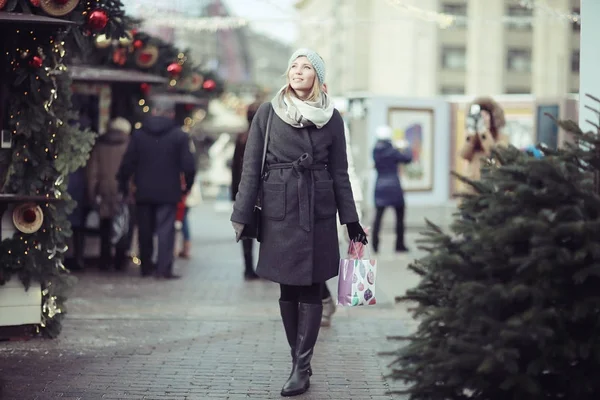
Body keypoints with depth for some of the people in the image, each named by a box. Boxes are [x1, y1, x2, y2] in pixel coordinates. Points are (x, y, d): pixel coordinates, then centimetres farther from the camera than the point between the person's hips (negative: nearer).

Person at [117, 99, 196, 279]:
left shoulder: (138, 134, 4)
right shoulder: (179, 136, -3)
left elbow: (127, 163, 1)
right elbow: (188, 165, -7)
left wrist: (123, 185, 10)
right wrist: (187, 186, 7)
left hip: (144, 191, 3)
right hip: (168, 192, -3)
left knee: (145, 230, 12)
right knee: (166, 229, -3)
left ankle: (146, 266, 18)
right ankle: (164, 268, -9)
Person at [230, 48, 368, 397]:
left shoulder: (331, 118, 5)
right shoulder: (268, 113, 3)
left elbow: (340, 173, 9)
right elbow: (251, 168, 3)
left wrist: (351, 220, 6)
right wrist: (242, 215, -2)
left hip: (318, 211, 0)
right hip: (279, 211, 0)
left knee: (311, 289, -2)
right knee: (288, 288, 5)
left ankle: (301, 368, 1)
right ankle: (299, 363, 16)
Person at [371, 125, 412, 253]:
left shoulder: (376, 151, 2)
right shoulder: (392, 151, -13)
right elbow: (407, 158, -5)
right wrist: (406, 148, 14)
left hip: (380, 187, 4)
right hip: (394, 187, -4)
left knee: (378, 216, 2)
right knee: (400, 216, 8)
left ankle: (375, 245, -6)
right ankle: (399, 245, 9)